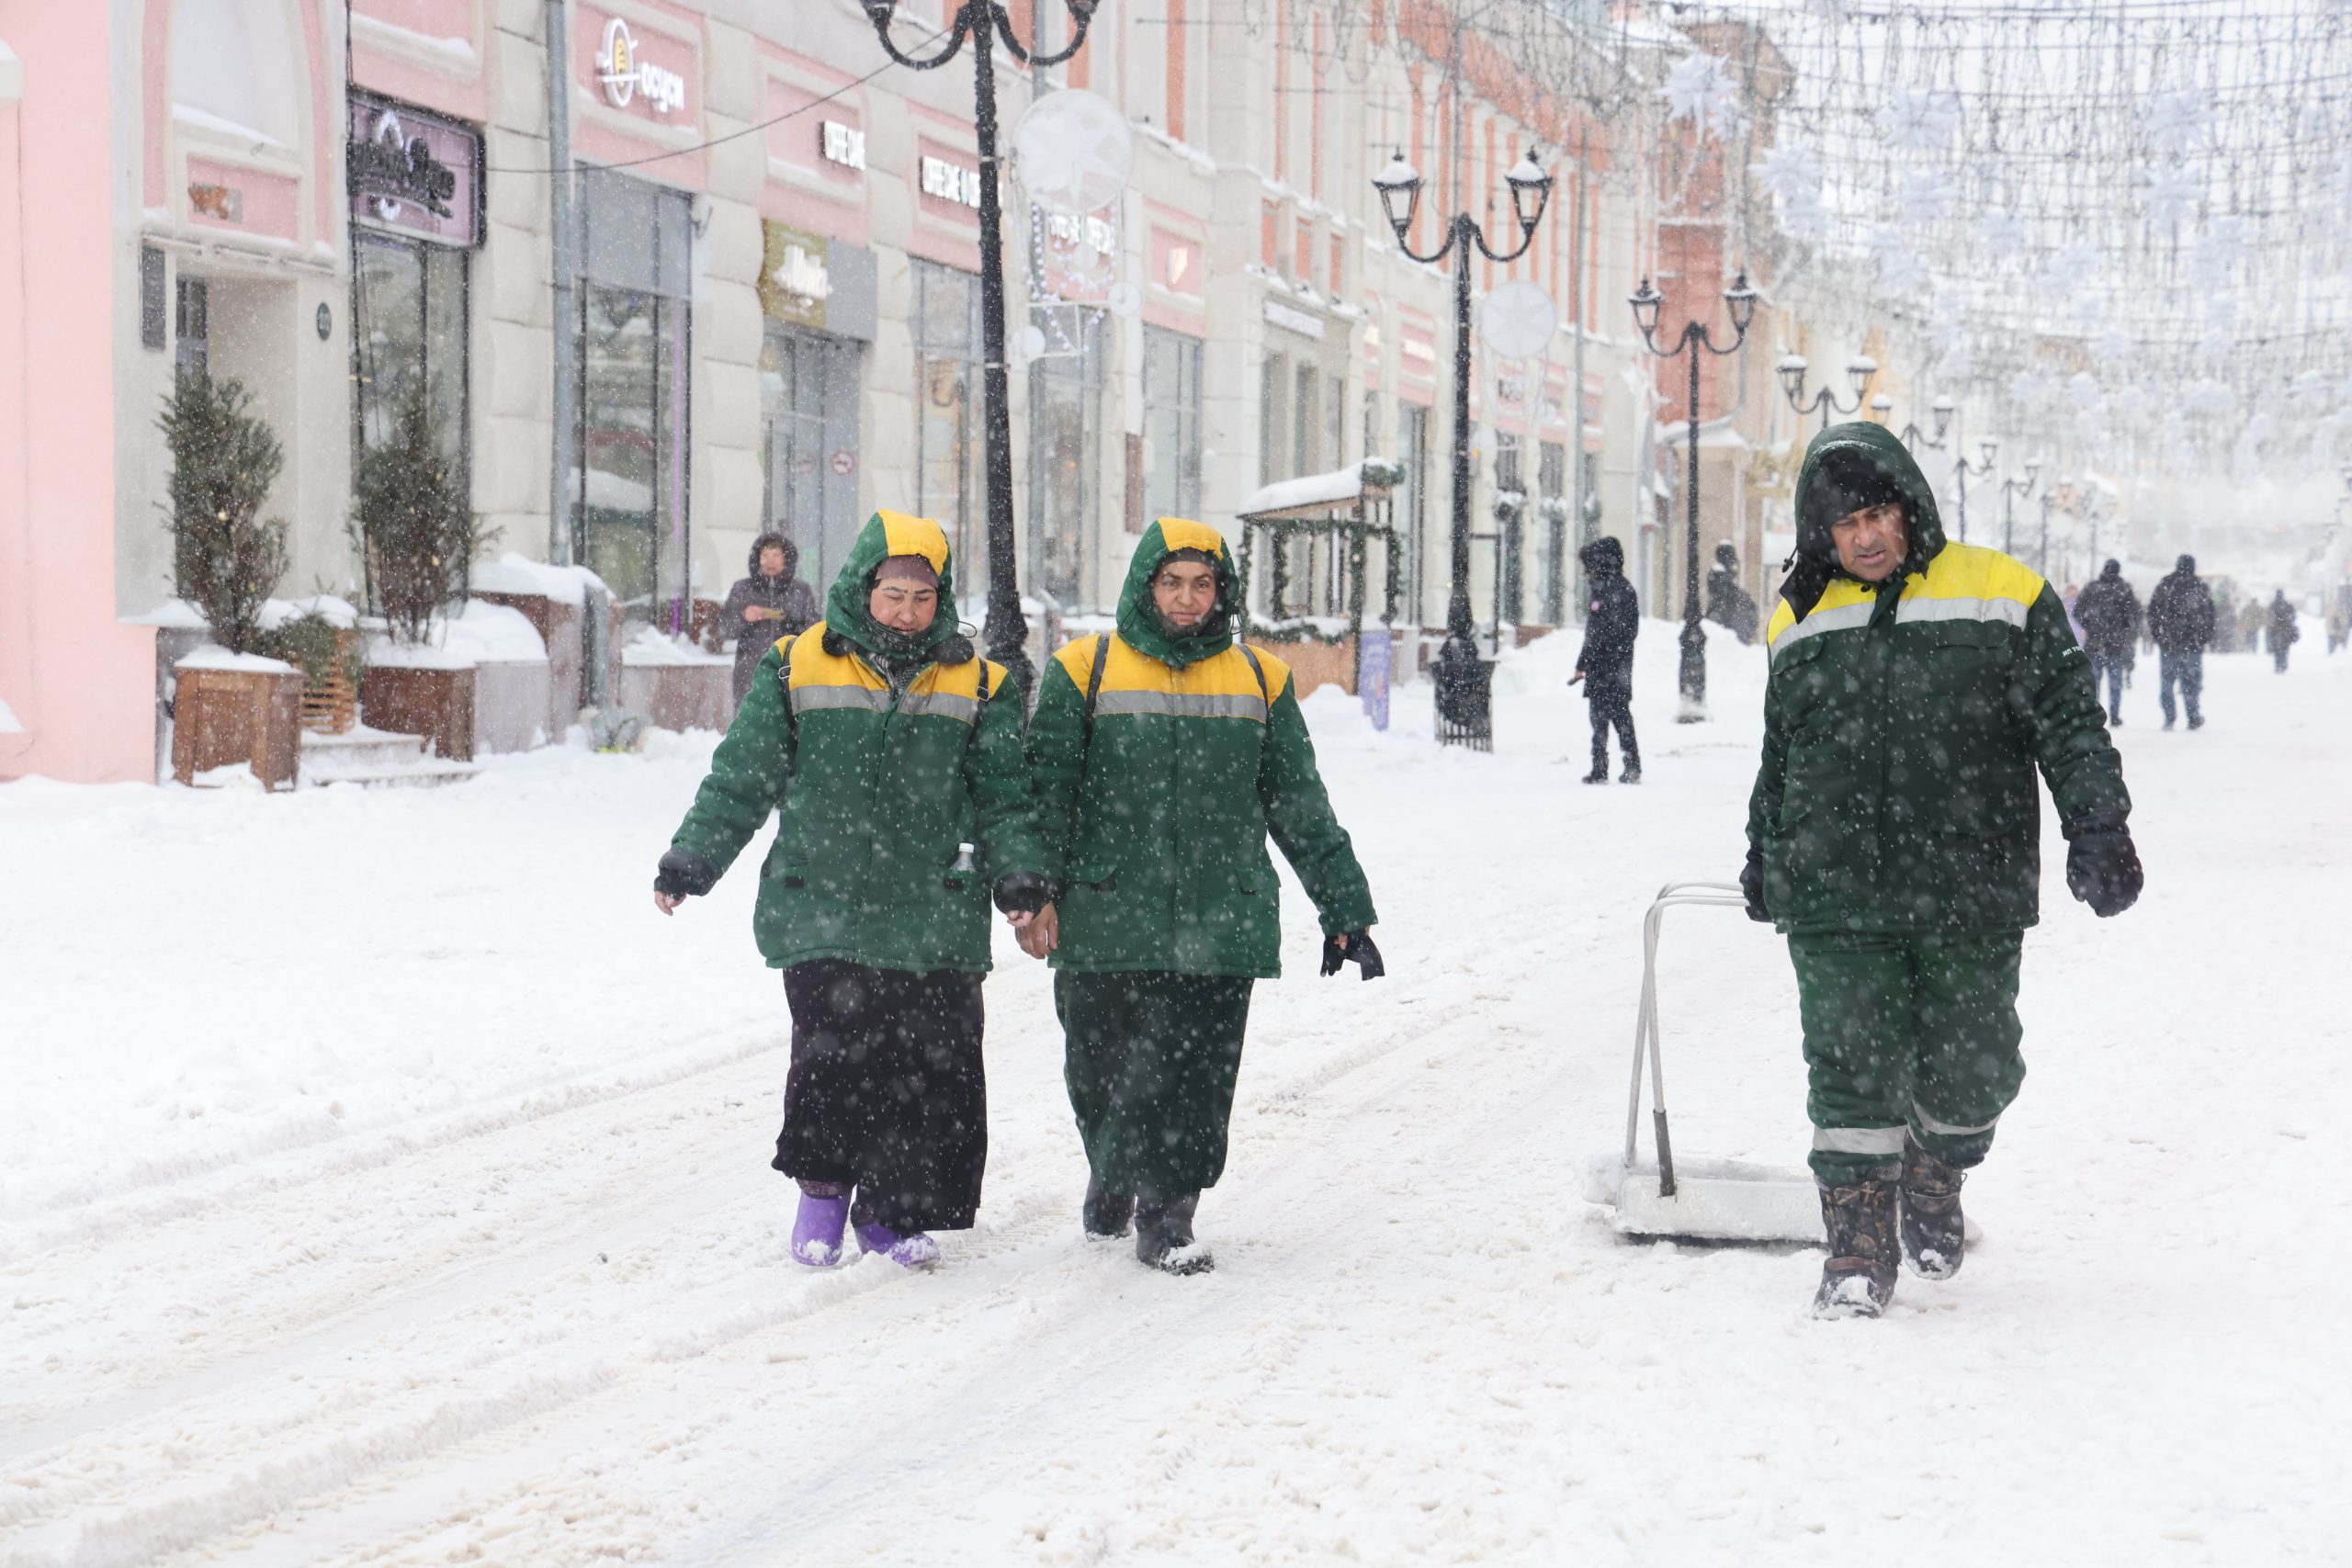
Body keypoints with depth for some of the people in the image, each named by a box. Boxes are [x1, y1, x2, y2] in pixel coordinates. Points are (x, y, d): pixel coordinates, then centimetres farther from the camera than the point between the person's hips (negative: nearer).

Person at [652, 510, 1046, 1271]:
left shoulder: (975, 686, 9)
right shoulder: (799, 668, 5)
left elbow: (1002, 798, 12)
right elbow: (741, 779, 9)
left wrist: (1019, 875, -2)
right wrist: (689, 862, 6)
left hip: (934, 917, 2)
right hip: (822, 911, -2)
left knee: (934, 1064, -2)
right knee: (833, 1051, -10)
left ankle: (894, 1209, 14)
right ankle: (822, 1190, 12)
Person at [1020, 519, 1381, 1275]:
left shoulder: (1260, 679, 10)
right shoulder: (1085, 671, 4)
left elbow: (1301, 806, 14)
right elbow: (1045, 789, 1)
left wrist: (1344, 909, 11)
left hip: (1220, 925, 1)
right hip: (1108, 922, -1)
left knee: (1196, 1074, -1)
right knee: (1102, 1069, 7)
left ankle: (1166, 1215, 9)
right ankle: (1111, 1174, 34)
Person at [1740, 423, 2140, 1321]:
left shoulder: (2000, 599, 2)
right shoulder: (1802, 625, 12)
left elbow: (2069, 723, 4)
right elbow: (1777, 760, 24)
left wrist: (2097, 829, -3)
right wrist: (1764, 860, 28)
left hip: (1972, 894, -1)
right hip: (1835, 902, 1)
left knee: (1971, 1068, 5)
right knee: (1852, 1072, -5)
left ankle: (1935, 1180, 35)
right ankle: (1859, 1249, 4)